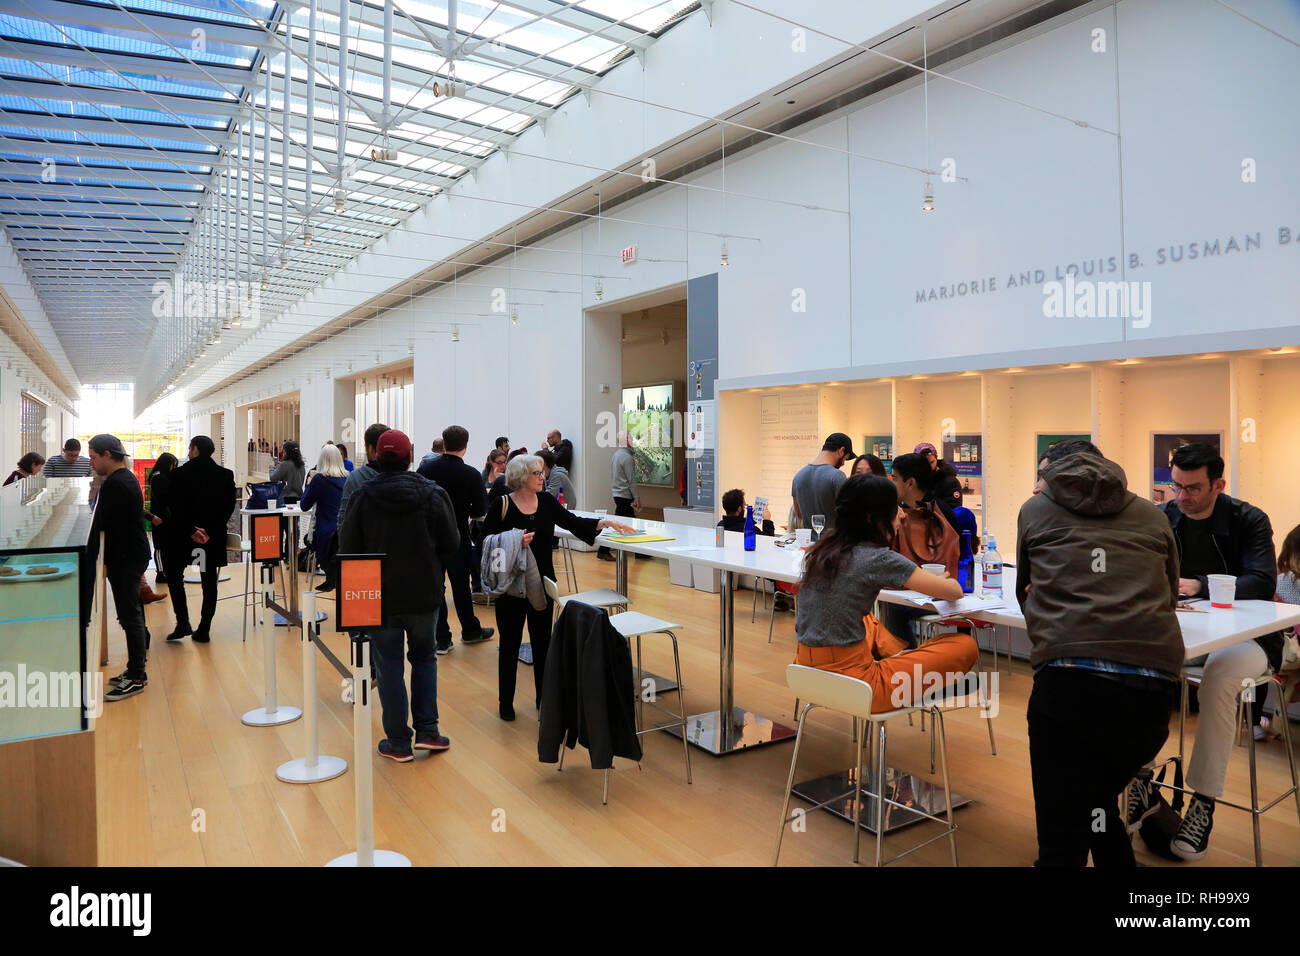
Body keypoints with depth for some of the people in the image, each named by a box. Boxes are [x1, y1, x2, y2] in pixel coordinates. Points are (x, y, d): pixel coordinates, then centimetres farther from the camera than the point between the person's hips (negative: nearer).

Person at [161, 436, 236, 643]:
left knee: (174, 576, 14)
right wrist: (210, 531, -5)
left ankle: (183, 623, 5)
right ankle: (204, 630, 10)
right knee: (209, 583, 8)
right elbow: (229, 507, -4)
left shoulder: (178, 475, -7)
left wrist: (190, 531, -10)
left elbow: (173, 507, -11)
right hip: (214, 538, 2)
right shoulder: (226, 475, 0)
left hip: (182, 536, -2)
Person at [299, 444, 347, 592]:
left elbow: (304, 506, 1)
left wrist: (309, 484, 14)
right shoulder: (347, 478, 3)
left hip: (327, 533, -5)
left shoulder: (319, 479, -10)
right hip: (346, 531, 5)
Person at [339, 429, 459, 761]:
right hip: (424, 594, 1)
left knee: (390, 666, 8)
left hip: (381, 595, -1)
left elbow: (347, 548, -3)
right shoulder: (433, 494, -8)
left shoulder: (362, 496, -8)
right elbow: (451, 545, -3)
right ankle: (427, 731, 14)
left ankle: (398, 743, 14)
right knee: (424, 658, 19)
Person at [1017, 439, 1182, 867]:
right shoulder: (1152, 516, 21)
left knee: (1062, 841, 3)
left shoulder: (1035, 509, 17)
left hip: (1069, 679, -3)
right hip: (1153, 687, 4)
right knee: (1098, 801, 27)